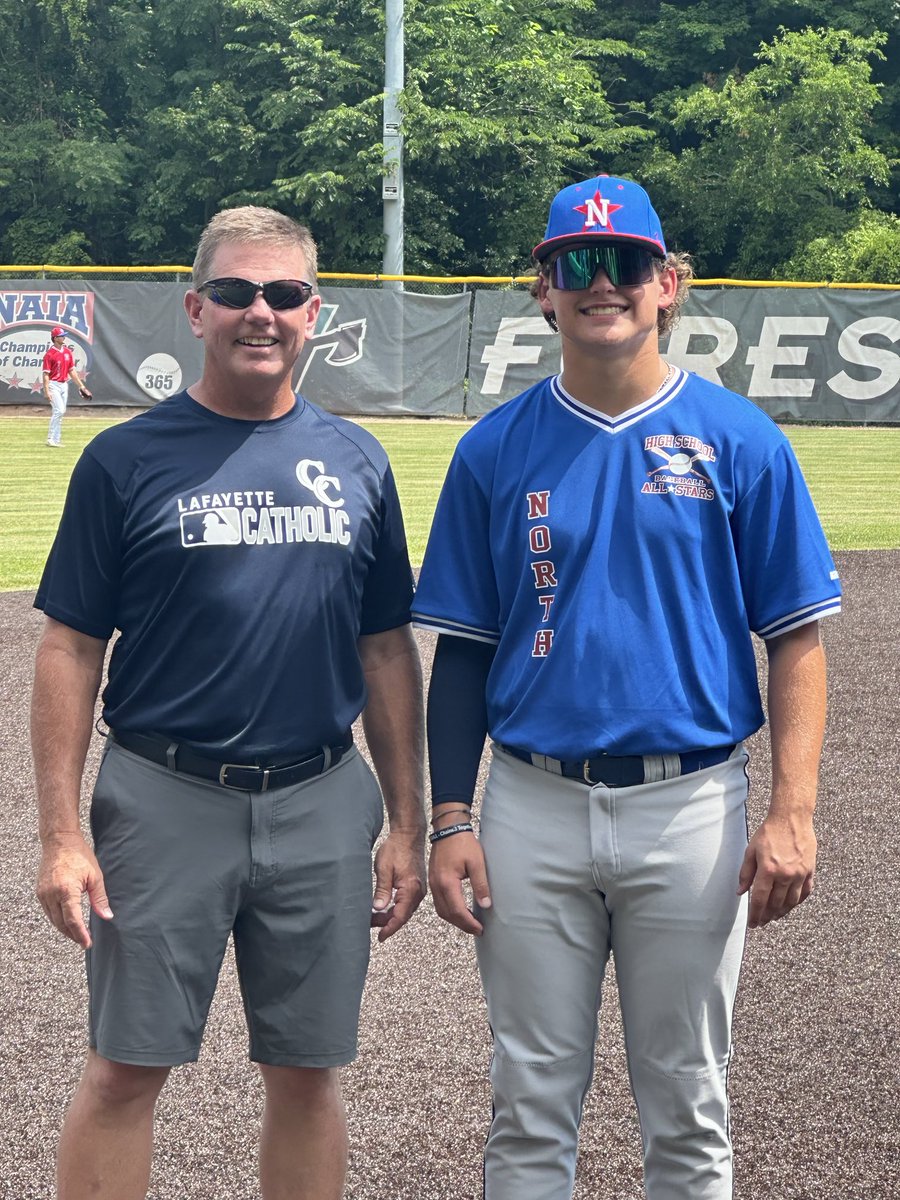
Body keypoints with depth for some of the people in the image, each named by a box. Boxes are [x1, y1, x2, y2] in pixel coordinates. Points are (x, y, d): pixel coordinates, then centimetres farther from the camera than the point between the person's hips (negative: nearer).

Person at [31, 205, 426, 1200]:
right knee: (125, 1070, 3)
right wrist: (61, 836, -9)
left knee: (308, 1073, 10)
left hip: (322, 807, 3)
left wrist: (407, 825, 8)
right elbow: (70, 651, -3)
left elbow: (387, 653, 11)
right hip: (167, 800, -2)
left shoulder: (358, 462, 7)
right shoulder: (125, 460, -2)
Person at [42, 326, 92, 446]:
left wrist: (81, 385, 12)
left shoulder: (68, 352, 9)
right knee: (59, 410, -16)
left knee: (59, 412, 8)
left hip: (64, 385, 7)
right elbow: (46, 374, -14)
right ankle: (51, 439, -11)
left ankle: (55, 440, 13)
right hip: (54, 385, -7)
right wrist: (46, 391, -20)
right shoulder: (50, 354, -12)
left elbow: (72, 371, 15)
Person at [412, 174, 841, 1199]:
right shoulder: (496, 449, 3)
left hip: (691, 807, -1)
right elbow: (462, 651, 6)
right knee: (530, 1101, 9)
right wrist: (450, 822, -1)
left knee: (687, 1106, 11)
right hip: (534, 809, 1)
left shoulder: (739, 440, -2)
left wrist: (791, 812, -10)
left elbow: (795, 638, -1)